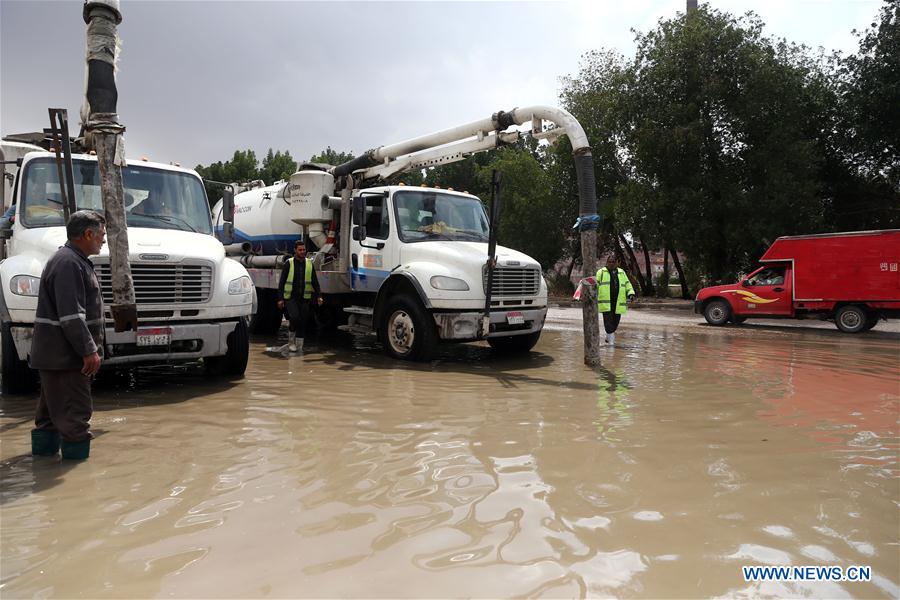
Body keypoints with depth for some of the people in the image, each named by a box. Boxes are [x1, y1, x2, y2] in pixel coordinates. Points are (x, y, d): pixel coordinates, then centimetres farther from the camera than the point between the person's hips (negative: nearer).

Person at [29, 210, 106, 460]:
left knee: (52, 408, 21)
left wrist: (92, 349, 21)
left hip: (56, 355, 11)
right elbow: (71, 316, -24)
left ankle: (44, 450, 32)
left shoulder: (74, 260, 16)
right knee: (75, 413, -6)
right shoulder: (69, 263, -18)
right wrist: (89, 351, -21)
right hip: (64, 355, -11)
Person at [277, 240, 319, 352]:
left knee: (303, 322, 2)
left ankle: (299, 346, 15)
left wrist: (318, 296, 0)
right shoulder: (288, 263, -1)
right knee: (295, 317, -20)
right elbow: (281, 282, 0)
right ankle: (291, 340, 3)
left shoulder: (309, 264, 8)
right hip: (290, 298, -3)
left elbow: (315, 282, 11)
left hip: (304, 298, 3)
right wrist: (280, 299, -6)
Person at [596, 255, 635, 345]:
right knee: (608, 322, -10)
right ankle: (611, 340, -6)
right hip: (606, 303, -4)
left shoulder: (622, 273, 17)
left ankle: (608, 337, 28)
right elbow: (595, 285, 1)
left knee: (615, 322, 8)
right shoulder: (601, 272, 6)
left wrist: (631, 294, 0)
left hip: (618, 303, 4)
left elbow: (628, 285, 17)